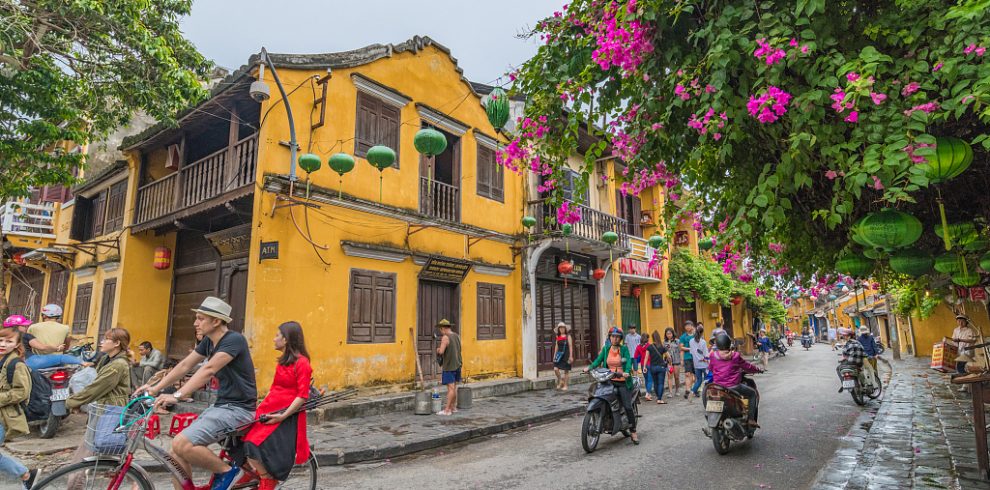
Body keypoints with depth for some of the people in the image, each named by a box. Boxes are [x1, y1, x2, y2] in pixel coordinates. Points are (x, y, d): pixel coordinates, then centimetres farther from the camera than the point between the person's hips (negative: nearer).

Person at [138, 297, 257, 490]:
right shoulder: (208, 341, 10)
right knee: (177, 455, 2)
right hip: (220, 405, 9)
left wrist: (177, 396, -36)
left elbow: (208, 370, -29)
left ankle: (226, 470, -2)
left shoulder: (234, 340, -19)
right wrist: (155, 388, 2)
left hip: (237, 409, -9)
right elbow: (185, 365, 11)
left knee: (182, 445, -21)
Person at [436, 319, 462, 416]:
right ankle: (453, 407, 21)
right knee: (454, 387, 14)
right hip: (457, 365, 8)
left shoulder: (445, 337, -15)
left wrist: (438, 350, -1)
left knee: (451, 388, -6)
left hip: (449, 366, -8)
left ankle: (447, 410, -2)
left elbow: (441, 352, -23)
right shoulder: (457, 336, 9)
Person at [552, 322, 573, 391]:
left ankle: (565, 385, 16)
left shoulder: (568, 336, -3)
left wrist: (571, 356, -10)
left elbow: (570, 346, -5)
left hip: (566, 355, -4)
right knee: (555, 369, -10)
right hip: (559, 354, 4)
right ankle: (560, 381, 14)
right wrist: (554, 355, 12)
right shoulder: (558, 337, 10)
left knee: (566, 370, 4)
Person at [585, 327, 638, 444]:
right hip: (609, 380, 3)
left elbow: (628, 361, -14)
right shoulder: (605, 349, 8)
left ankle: (633, 431, 7)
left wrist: (627, 372, -33)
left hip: (622, 381, -3)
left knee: (627, 406, -4)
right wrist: (589, 367, -18)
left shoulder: (624, 349, -1)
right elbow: (598, 360, -1)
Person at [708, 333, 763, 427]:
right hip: (733, 386, -3)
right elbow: (747, 367, 4)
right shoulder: (735, 356, -7)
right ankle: (751, 419, 10)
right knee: (754, 393, 17)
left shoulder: (713, 356, 0)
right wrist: (758, 370, 24)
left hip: (717, 386, 3)